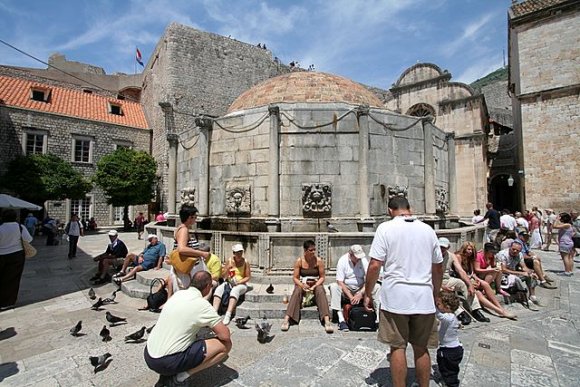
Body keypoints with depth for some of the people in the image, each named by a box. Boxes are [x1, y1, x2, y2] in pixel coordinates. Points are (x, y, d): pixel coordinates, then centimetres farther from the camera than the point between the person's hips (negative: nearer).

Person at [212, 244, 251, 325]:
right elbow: (223, 276, 2)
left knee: (235, 290, -36)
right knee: (219, 289, -26)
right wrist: (228, 269, -17)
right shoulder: (230, 261, 2)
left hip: (241, 284, -3)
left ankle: (228, 315, -45)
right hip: (229, 282, 3)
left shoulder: (245, 262, -4)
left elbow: (248, 277, -4)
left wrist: (238, 282, -18)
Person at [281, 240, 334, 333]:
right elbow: (295, 278, -6)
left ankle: (327, 320, -41)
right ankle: (286, 319, -38)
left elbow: (322, 277, -4)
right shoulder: (299, 261, -8)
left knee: (321, 291, -32)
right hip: (302, 285, 0)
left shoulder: (319, 261, -8)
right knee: (297, 291, -31)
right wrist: (302, 285, -26)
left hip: (316, 284, 0)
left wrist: (314, 286, -19)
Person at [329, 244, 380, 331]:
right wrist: (350, 297, -24)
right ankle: (341, 320, -33)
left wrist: (360, 294, -23)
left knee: (377, 287, -21)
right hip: (345, 288, -2)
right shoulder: (342, 261, -15)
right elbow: (340, 282, -17)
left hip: (361, 288, 2)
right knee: (334, 286, -32)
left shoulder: (364, 260, -9)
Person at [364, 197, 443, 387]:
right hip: (424, 297, 4)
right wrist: (436, 294, 26)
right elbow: (438, 267, 14)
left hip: (395, 298, -4)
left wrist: (367, 294, -1)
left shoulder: (386, 228, -6)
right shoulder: (428, 229, 8)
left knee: (398, 347, 8)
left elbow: (374, 265, -12)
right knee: (421, 348, 17)